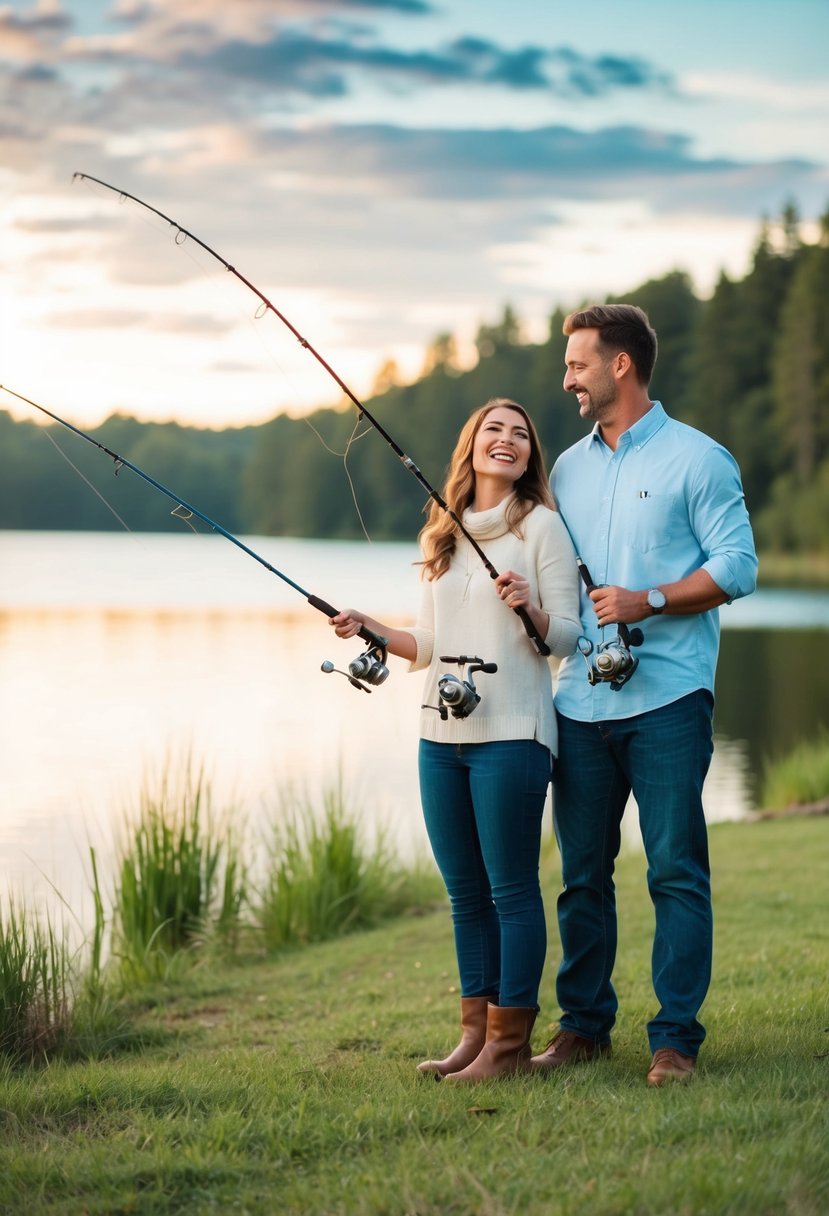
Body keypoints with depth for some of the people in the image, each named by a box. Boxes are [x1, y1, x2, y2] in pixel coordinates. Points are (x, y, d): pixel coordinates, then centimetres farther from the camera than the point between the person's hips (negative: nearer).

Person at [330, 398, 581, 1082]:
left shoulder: (541, 526, -1)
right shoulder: (441, 537, 17)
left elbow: (568, 637, -5)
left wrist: (530, 610, -23)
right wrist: (372, 630, 7)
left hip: (511, 733, -6)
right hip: (442, 735, 6)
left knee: (511, 889, -4)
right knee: (465, 892, 10)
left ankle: (509, 1043, 1)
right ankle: (476, 1032, 17)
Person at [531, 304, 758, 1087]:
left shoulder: (695, 458, -1)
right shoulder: (569, 469, 17)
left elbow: (737, 566, -6)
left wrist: (648, 601, -16)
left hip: (667, 698, -6)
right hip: (581, 699, 6)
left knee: (676, 871, -4)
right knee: (581, 871, 9)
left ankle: (676, 1038, 2)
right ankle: (583, 1024, 19)